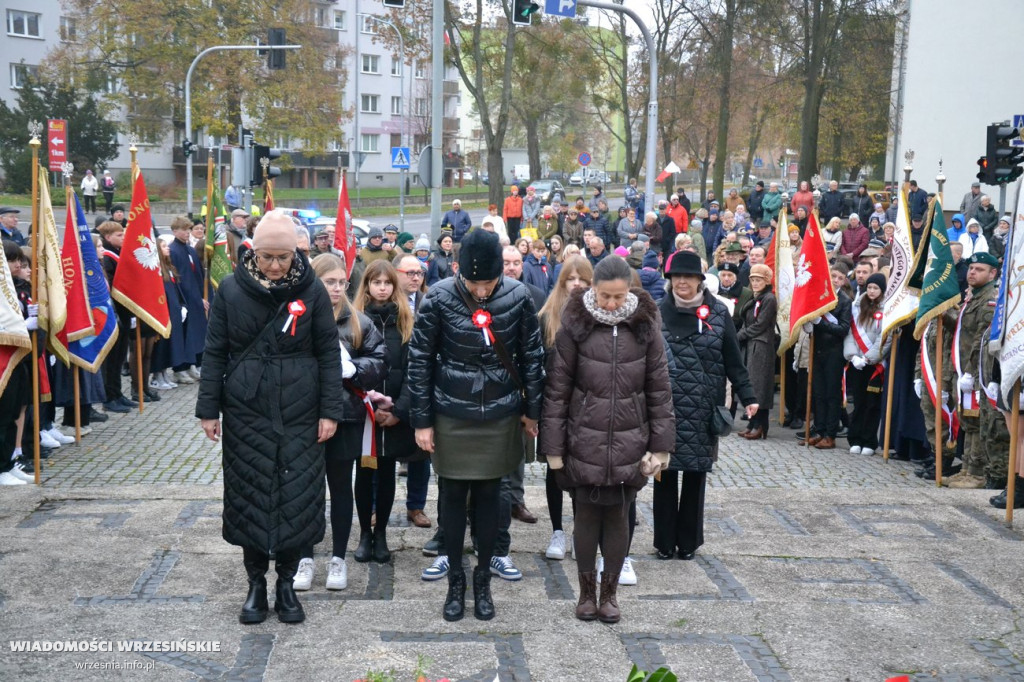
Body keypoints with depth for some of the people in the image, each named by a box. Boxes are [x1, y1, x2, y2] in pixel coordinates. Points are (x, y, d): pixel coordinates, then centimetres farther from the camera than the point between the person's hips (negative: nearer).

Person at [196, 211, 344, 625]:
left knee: (297, 497, 4)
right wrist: (208, 408, 1)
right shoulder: (231, 291, -1)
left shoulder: (311, 291, -3)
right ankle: (256, 583, 21)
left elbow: (328, 353, 1)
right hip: (246, 414, 1)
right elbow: (215, 352, 3)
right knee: (249, 496, 6)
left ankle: (286, 583, 19)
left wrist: (330, 410, -3)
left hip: (299, 417, 0)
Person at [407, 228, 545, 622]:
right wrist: (422, 421, -6)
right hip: (452, 418, -1)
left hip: (500, 418, 1)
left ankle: (483, 580, 24)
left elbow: (531, 355, 2)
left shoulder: (517, 297, -9)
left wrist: (532, 410, 5)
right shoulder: (439, 299, -13)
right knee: (453, 497, 8)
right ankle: (455, 581, 22)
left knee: (488, 497, 10)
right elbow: (420, 360, -7)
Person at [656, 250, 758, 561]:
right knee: (666, 473, 4)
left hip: (702, 409, 0)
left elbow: (733, 360, 4)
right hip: (665, 408, 0)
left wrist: (747, 397, -1)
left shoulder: (718, 313, 2)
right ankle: (664, 541, 15)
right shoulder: (658, 312, 2)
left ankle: (689, 541, 20)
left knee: (696, 473, 8)